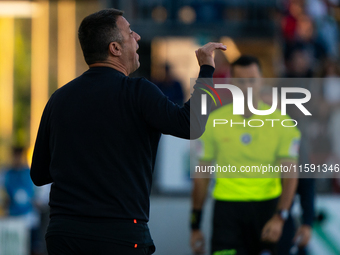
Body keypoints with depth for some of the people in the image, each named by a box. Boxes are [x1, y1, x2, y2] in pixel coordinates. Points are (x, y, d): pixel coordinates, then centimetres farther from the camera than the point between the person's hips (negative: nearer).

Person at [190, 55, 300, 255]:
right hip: (227, 207, 0)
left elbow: (290, 175, -6)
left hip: (267, 207, 0)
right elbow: (201, 175, 9)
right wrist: (195, 225, 9)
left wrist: (279, 217, -20)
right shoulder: (214, 122, 4)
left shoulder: (281, 123, 1)